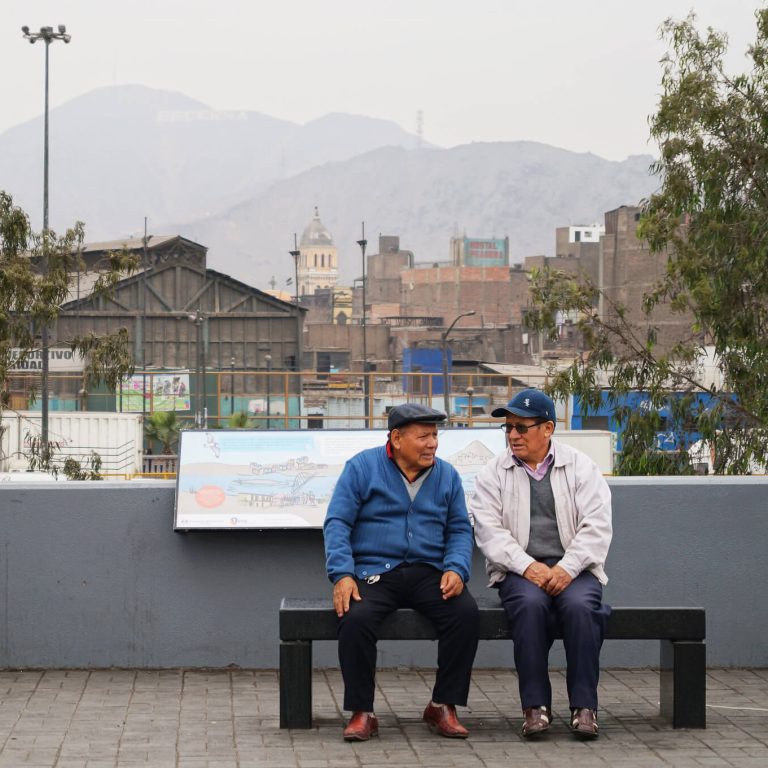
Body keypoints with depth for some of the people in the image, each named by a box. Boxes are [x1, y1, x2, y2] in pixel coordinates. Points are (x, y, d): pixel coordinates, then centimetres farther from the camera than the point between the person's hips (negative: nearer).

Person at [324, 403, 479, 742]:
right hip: (373, 572, -3)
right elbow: (337, 523, -3)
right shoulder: (362, 467, 1)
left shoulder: (447, 475, 12)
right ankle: (362, 713, -16)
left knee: (466, 612, -25)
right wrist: (341, 575, -17)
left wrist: (456, 569, -8)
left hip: (428, 573, 3)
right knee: (355, 618, -33)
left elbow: (459, 530, 12)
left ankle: (443, 706, -10)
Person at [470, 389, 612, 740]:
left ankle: (584, 706, -25)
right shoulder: (494, 473, 9)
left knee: (580, 605, -33)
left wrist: (567, 569, -17)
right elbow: (489, 530, -2)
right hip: (519, 570, 0)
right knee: (530, 603, -34)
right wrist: (528, 566, -17)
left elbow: (596, 527, -2)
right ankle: (535, 706, -27)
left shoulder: (580, 467, 8)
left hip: (573, 569, 0)